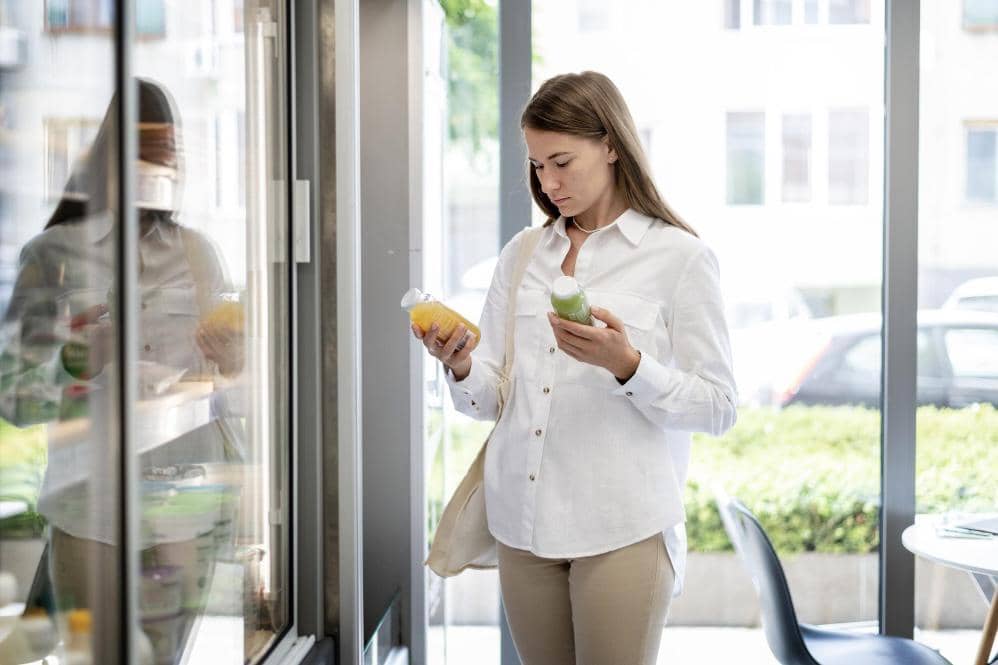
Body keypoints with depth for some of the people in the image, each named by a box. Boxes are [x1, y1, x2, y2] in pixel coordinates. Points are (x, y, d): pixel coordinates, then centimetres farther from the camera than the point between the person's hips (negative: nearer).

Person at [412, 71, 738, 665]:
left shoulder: (680, 258, -4)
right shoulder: (521, 256, 11)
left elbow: (718, 409, -7)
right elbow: (490, 400, 10)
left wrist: (626, 365, -21)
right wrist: (460, 366, -12)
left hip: (622, 527, -4)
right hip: (523, 523, 5)